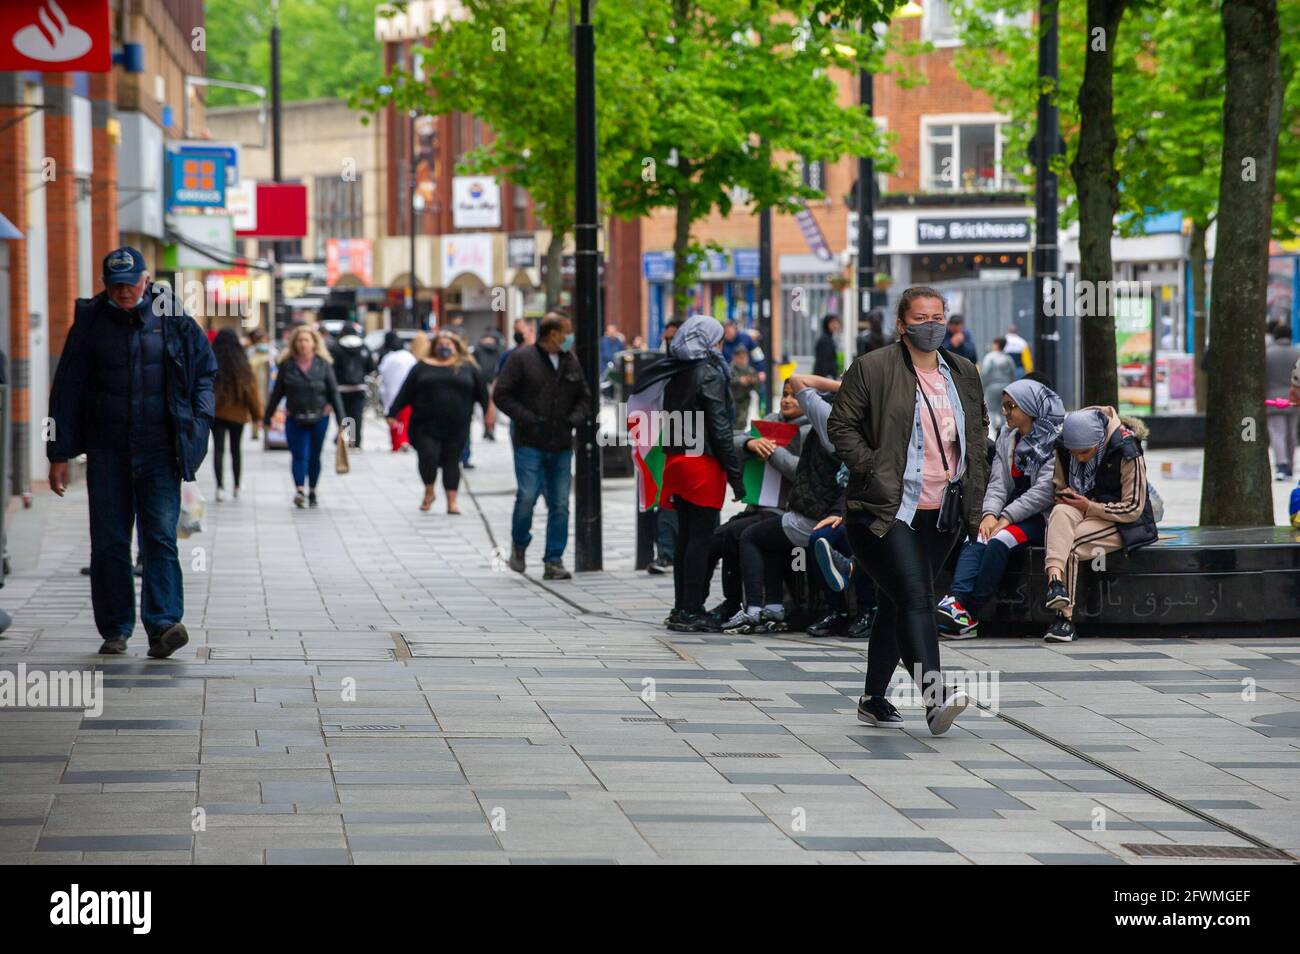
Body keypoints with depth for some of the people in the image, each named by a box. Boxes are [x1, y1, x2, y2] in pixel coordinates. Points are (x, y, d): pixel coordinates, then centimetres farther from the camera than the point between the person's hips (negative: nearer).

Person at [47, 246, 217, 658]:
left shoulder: (173, 319, 2)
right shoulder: (90, 322, 2)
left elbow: (204, 373, 13)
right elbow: (67, 389, 5)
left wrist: (198, 426, 1)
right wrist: (59, 454, 2)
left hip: (160, 451, -1)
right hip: (107, 451, 1)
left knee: (160, 539, -10)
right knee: (109, 543, 3)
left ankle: (163, 625, -17)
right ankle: (114, 631, 10)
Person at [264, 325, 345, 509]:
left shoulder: (323, 364, 2)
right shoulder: (286, 365, 2)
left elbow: (334, 393, 3)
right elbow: (277, 392, 8)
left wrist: (341, 419, -1)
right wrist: (267, 416, 9)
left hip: (319, 418, 1)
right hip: (295, 419, -1)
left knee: (314, 457, 9)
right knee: (299, 455, -13)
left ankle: (312, 492, 22)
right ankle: (299, 491, -25)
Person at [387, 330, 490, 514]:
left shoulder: (467, 367, 9)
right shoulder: (423, 367, 8)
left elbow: (481, 392, 11)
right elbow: (405, 393, 6)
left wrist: (488, 413, 7)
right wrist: (393, 414, 3)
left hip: (456, 426, 0)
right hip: (426, 426, 0)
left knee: (451, 461, 1)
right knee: (428, 457, -10)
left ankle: (452, 502, 7)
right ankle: (429, 492, 14)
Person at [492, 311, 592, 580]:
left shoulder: (571, 361, 12)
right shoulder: (522, 358, -4)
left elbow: (584, 398, 20)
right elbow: (501, 394, -5)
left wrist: (573, 419, 0)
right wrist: (527, 419, -13)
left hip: (561, 445, 5)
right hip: (529, 444, -5)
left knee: (560, 504, 0)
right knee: (527, 496, -13)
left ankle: (553, 562, 6)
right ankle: (519, 544, 15)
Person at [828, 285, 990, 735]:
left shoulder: (963, 373, 13)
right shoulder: (872, 369, -4)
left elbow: (979, 427, 25)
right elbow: (841, 426, -3)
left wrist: (974, 484, 14)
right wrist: (870, 471, -13)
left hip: (941, 513, 6)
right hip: (888, 509, -6)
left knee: (897, 605, 15)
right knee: (915, 598, -19)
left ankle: (874, 698, 25)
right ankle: (934, 698, -29)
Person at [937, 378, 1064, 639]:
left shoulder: (1056, 438, -5)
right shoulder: (1007, 437, 17)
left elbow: (1046, 489, -14)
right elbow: (998, 482, 8)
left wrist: (1007, 517, -17)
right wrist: (990, 513, -11)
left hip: (1041, 517, -6)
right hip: (1012, 514, 6)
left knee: (1000, 541, -31)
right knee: (976, 539, -25)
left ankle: (969, 613, -32)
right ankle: (955, 600, -44)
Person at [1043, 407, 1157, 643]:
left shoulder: (1127, 453, -14)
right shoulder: (1063, 448, 2)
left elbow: (1133, 509, -11)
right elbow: (1057, 486, 18)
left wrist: (1090, 506, -18)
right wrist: (1065, 496, -8)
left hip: (1119, 523, -4)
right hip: (1082, 513, 4)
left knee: (1070, 543, -32)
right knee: (1061, 513, -34)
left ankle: (1065, 617, -27)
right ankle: (1055, 579, -54)